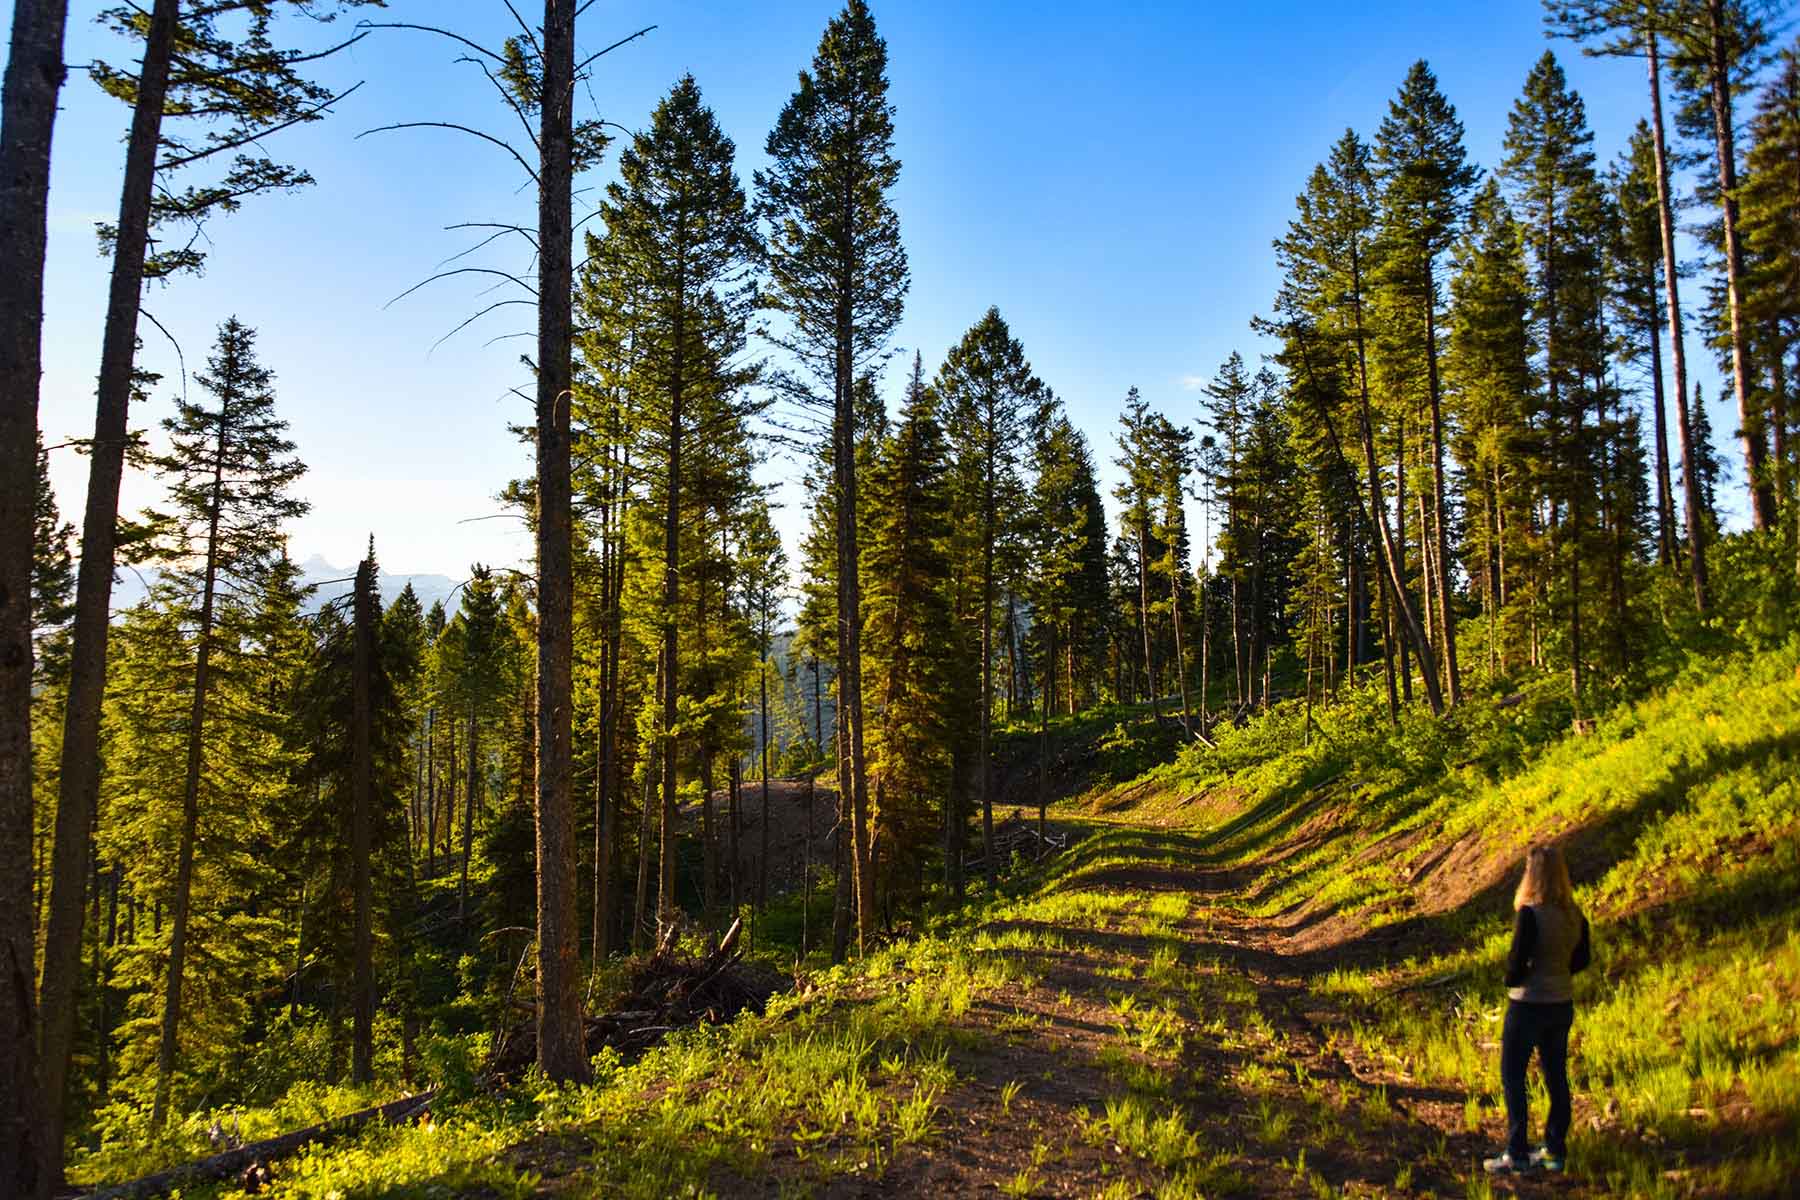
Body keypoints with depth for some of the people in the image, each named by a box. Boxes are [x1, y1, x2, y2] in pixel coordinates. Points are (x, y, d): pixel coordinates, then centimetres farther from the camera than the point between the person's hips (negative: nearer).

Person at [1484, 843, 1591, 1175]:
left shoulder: (1529, 914, -22)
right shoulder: (1573, 914, -1)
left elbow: (1517, 962, -20)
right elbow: (1582, 958, 10)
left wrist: (1511, 979, -1)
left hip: (1529, 1006, -7)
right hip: (1562, 1004, 7)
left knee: (1512, 1077, 4)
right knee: (1556, 1076, 16)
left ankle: (1516, 1155, 7)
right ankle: (1555, 1151, 25)